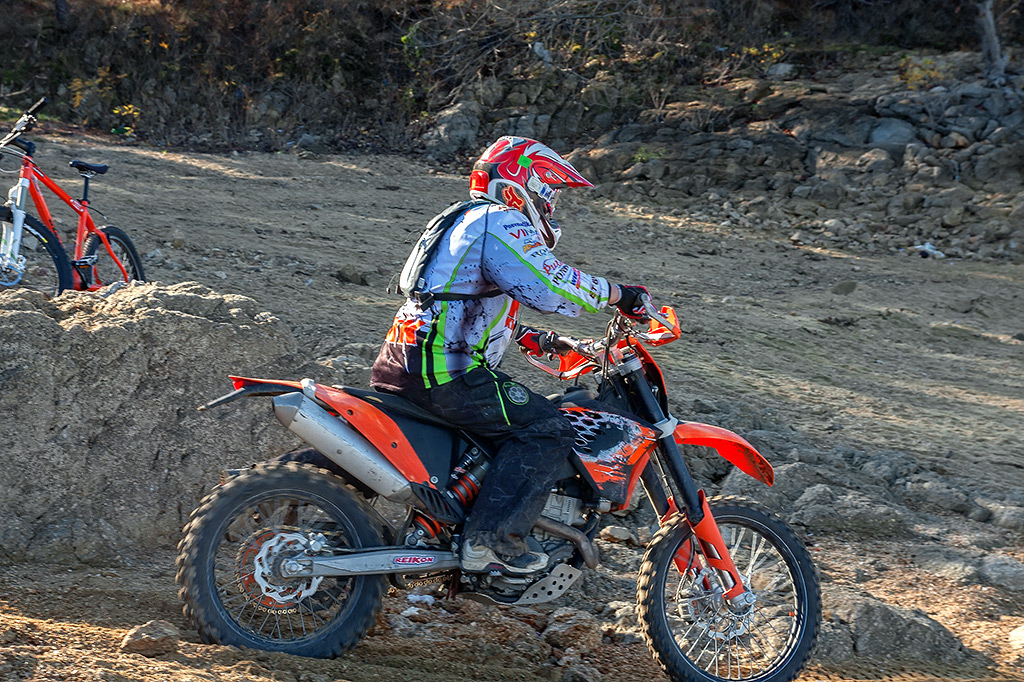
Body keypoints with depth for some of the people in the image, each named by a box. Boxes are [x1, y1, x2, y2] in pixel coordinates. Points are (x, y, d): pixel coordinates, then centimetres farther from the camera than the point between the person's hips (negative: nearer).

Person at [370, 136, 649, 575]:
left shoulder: (468, 221, 25)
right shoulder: (502, 223, -9)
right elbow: (552, 287, -24)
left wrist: (528, 337, 27)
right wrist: (619, 294, -12)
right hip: (444, 374, -11)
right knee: (546, 429, -14)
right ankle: (491, 540, -18)